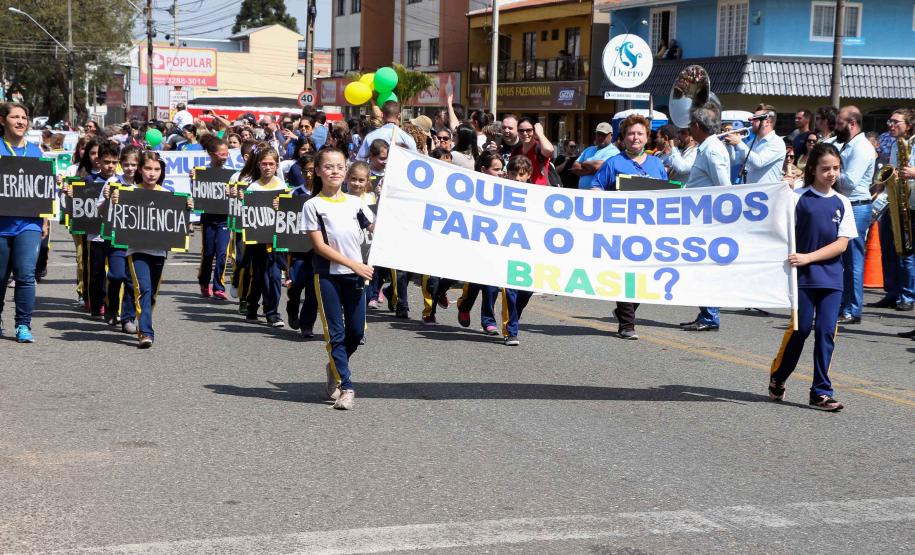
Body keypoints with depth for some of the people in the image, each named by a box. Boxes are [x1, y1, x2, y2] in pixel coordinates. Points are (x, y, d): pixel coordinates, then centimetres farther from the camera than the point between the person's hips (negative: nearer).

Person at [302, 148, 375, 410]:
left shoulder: (355, 202, 10)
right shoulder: (313, 205, -3)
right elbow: (319, 245, -9)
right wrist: (354, 264, -14)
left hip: (356, 273, 4)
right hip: (327, 274, -4)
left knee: (357, 331, 5)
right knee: (335, 332, -1)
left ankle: (336, 367, 32)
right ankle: (346, 386, 5)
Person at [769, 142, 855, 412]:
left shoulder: (842, 203, 6)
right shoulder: (798, 197, -2)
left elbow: (841, 244, -1)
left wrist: (808, 257, -12)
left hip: (831, 277, 3)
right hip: (803, 276, -3)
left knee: (826, 332, -2)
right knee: (801, 328, -2)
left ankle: (821, 393, 5)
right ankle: (777, 380, 19)